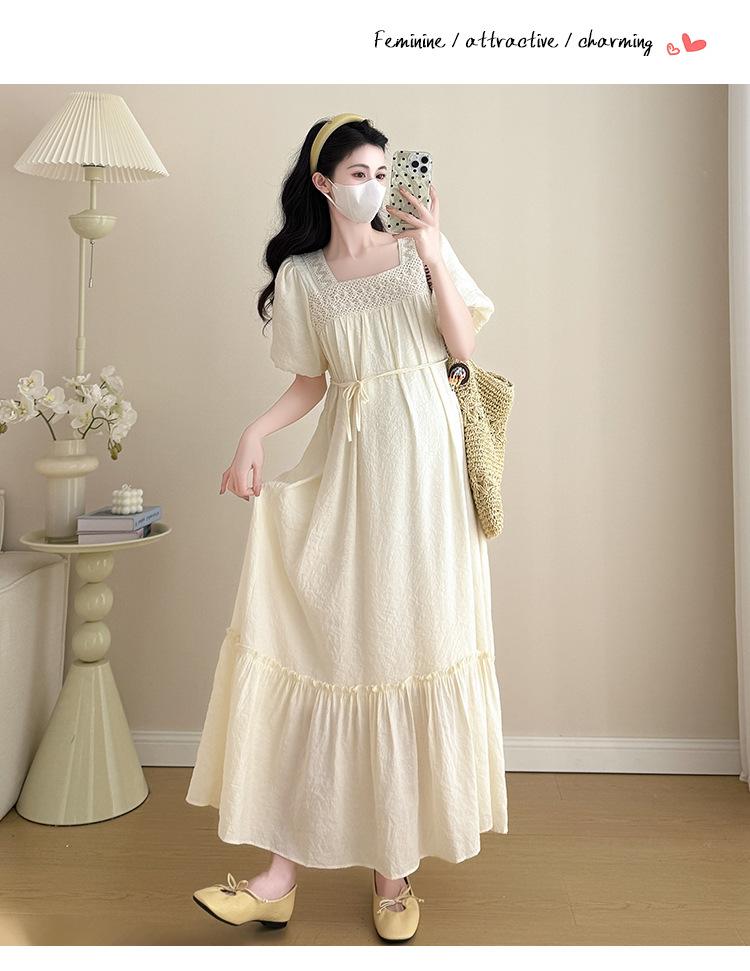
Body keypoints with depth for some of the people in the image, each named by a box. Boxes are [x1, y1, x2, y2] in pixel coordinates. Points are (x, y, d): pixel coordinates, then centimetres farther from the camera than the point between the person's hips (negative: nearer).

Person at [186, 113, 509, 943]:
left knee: (413, 636, 0)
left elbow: (463, 345, -1)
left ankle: (395, 867, 12)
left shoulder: (420, 245, 9)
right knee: (326, 638, -3)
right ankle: (282, 872, 4)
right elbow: (310, 381, 10)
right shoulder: (300, 274, 11)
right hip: (347, 465, 1)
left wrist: (436, 256, -11)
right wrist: (254, 433, -5)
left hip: (424, 458, 0)